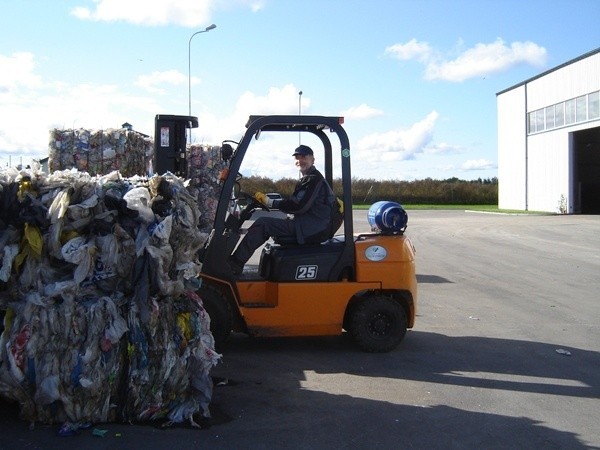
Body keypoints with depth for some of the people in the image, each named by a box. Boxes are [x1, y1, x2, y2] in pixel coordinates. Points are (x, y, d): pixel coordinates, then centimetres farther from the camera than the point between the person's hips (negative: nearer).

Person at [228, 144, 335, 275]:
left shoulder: (313, 179, -10)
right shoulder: (309, 179, 23)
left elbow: (298, 206, -19)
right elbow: (297, 203, 19)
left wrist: (270, 202, -11)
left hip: (312, 229, -11)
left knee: (262, 224, -15)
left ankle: (234, 264, -13)